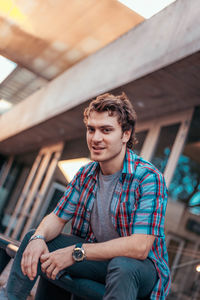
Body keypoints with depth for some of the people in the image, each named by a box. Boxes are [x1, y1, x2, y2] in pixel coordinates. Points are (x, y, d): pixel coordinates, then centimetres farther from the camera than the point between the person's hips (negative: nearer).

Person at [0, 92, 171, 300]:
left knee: (122, 266, -40)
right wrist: (39, 238, -20)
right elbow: (57, 218, 4)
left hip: (140, 265, -5)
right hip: (98, 254, 6)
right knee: (33, 239, -4)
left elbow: (139, 247, -28)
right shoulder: (85, 175, 0)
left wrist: (76, 252, -28)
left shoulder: (148, 178, -21)